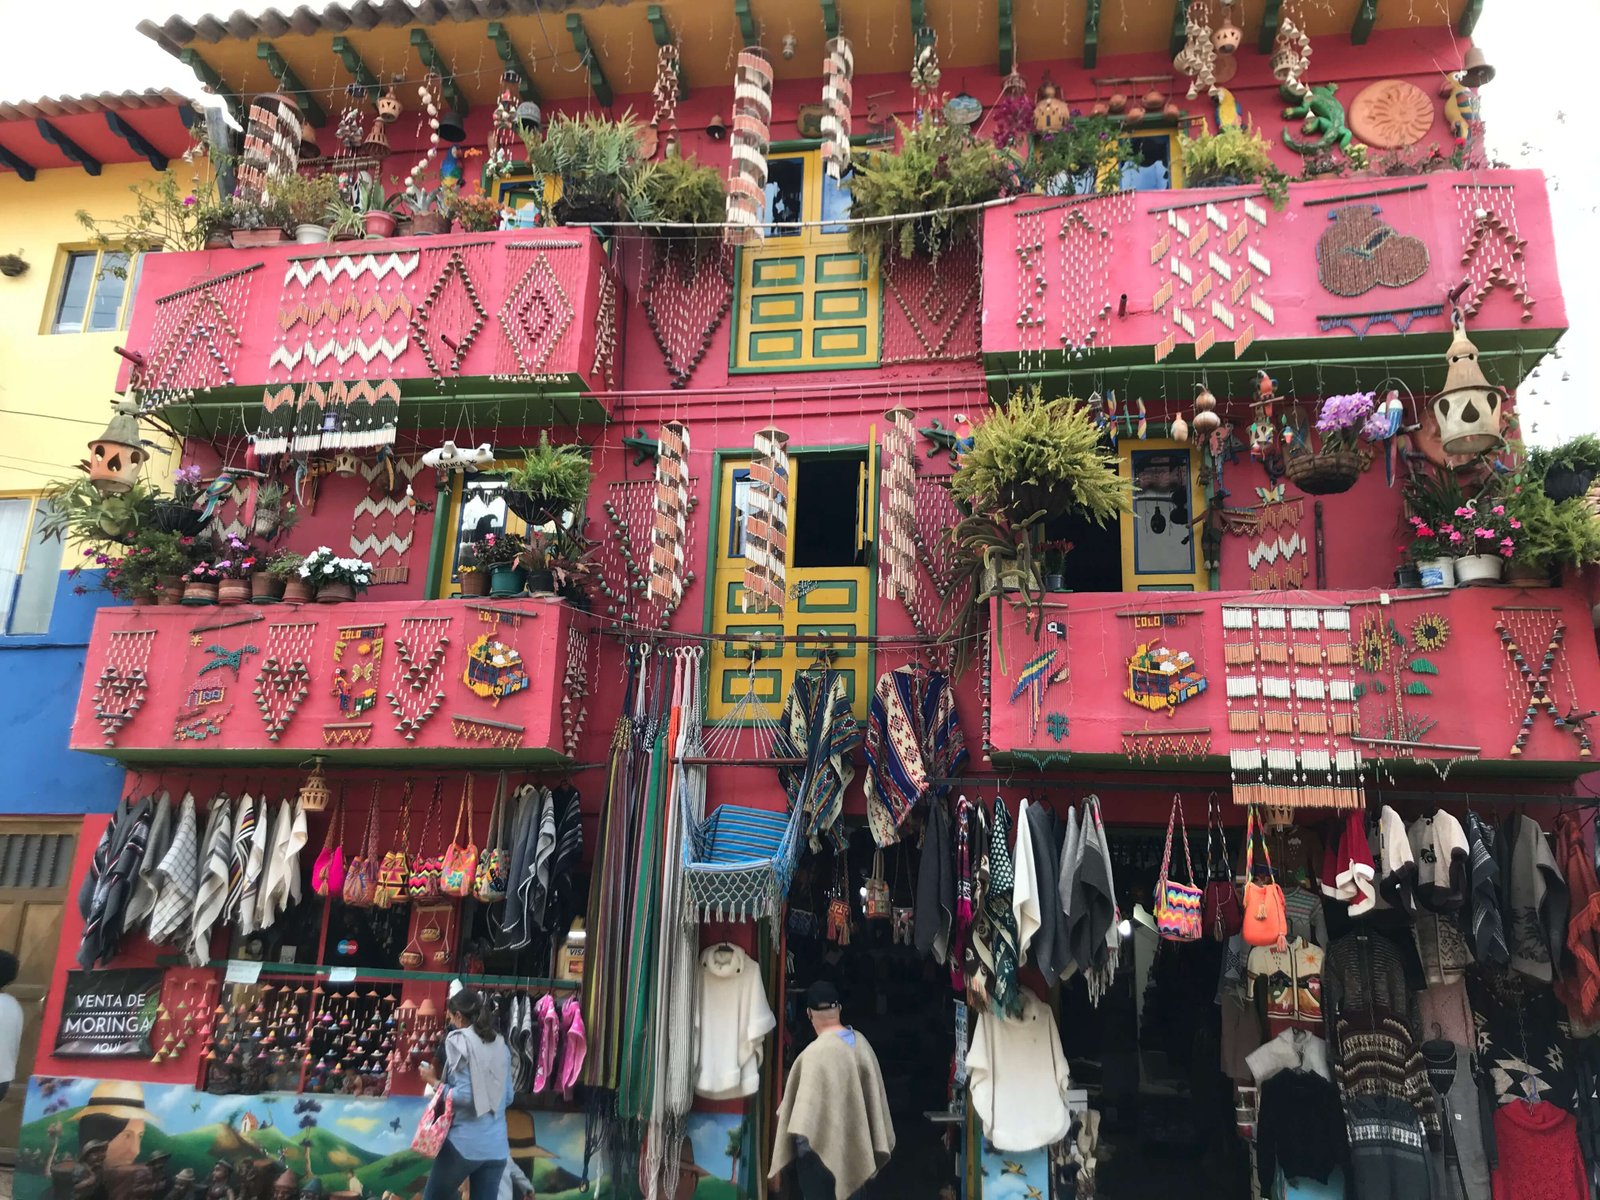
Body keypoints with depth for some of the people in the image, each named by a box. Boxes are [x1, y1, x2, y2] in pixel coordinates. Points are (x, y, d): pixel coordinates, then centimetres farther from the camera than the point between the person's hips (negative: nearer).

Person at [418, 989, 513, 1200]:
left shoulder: (459, 1040, -8)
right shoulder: (501, 1045, 10)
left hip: (464, 1142, -5)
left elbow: (464, 1095, -15)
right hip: (497, 1145, 5)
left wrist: (434, 1081, -2)